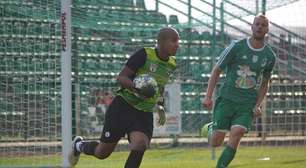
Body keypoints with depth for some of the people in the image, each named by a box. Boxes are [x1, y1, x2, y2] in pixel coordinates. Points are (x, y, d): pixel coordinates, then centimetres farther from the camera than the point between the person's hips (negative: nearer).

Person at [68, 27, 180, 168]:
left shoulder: (171, 64, 4)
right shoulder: (144, 55, -16)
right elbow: (121, 77, -17)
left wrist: (160, 107, 15)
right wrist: (135, 88, -35)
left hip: (145, 114, 4)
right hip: (123, 107, -4)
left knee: (141, 144, -27)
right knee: (102, 152, 7)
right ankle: (79, 145, 41)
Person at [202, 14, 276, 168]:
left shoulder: (269, 56, 5)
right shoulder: (237, 47, -5)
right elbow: (216, 71, 0)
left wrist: (258, 105, 4)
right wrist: (208, 96, -8)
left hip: (247, 104, 2)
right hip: (226, 99, -2)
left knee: (236, 136, -20)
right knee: (216, 142, -5)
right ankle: (211, 128, 30)